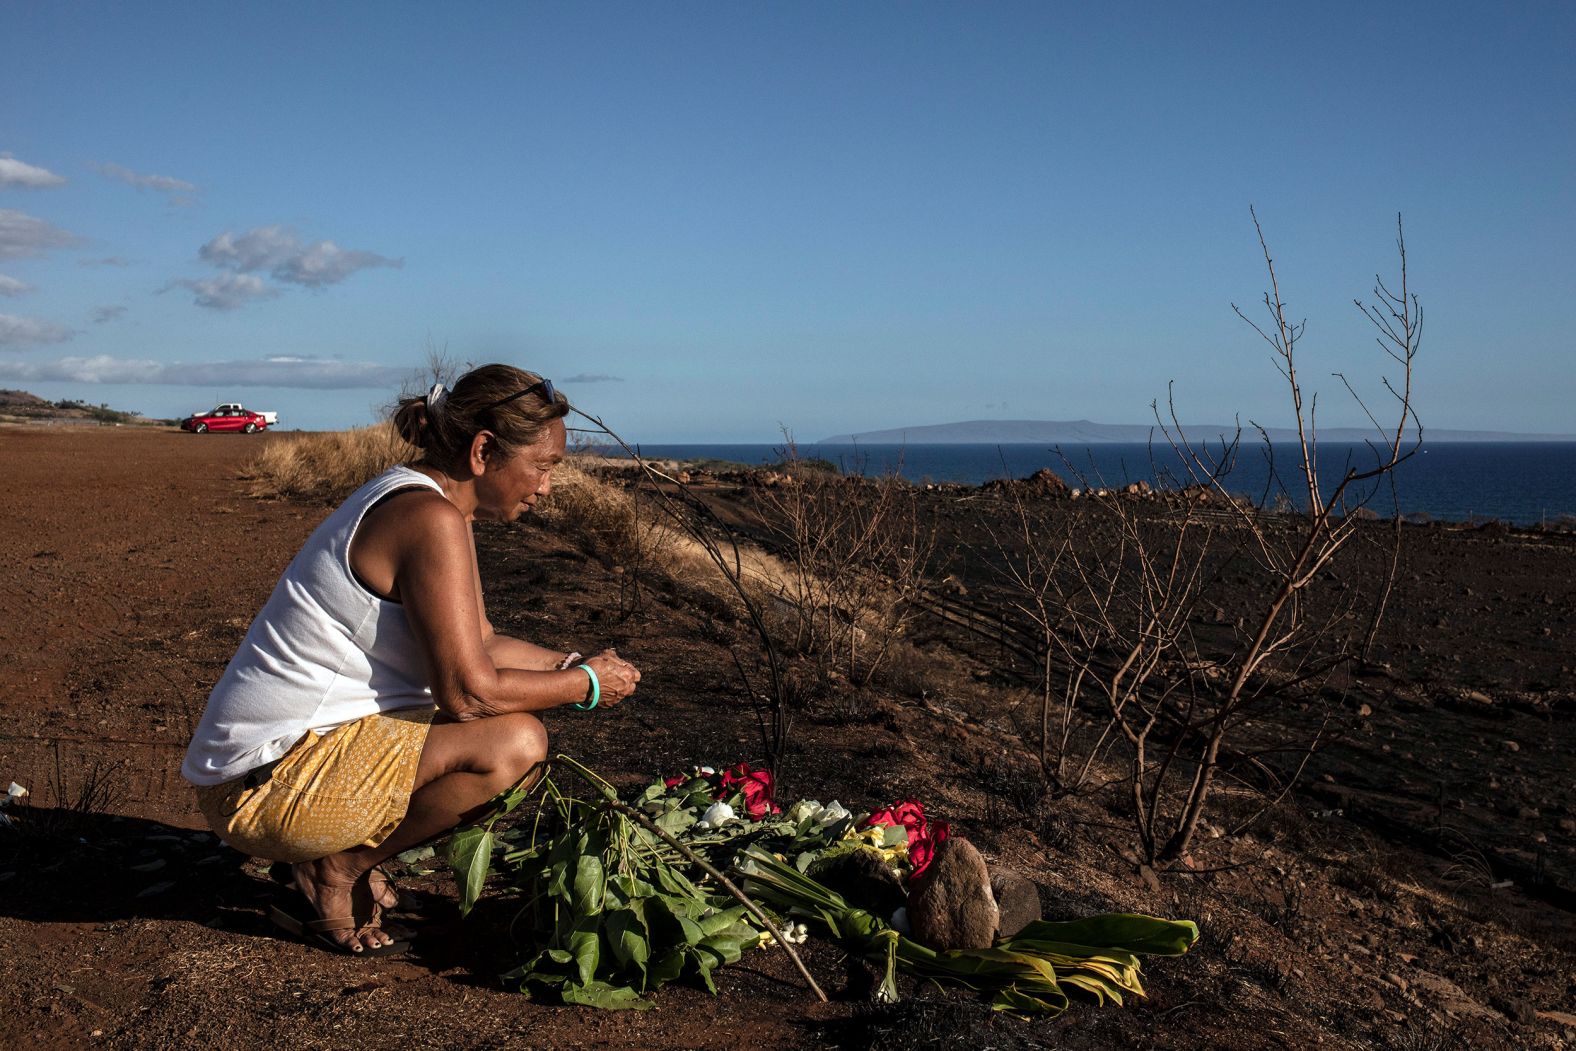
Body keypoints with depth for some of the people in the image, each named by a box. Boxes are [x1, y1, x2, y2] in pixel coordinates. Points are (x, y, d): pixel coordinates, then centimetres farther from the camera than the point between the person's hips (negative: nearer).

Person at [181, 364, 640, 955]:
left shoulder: (438, 506, 10)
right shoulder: (431, 518, -21)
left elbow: (479, 646, 17)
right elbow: (469, 691, -23)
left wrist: (575, 664, 5)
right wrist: (585, 685, -10)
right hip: (269, 778, -10)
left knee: (511, 722, 15)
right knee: (515, 742, -22)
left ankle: (343, 856, 11)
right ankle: (339, 871, -4)